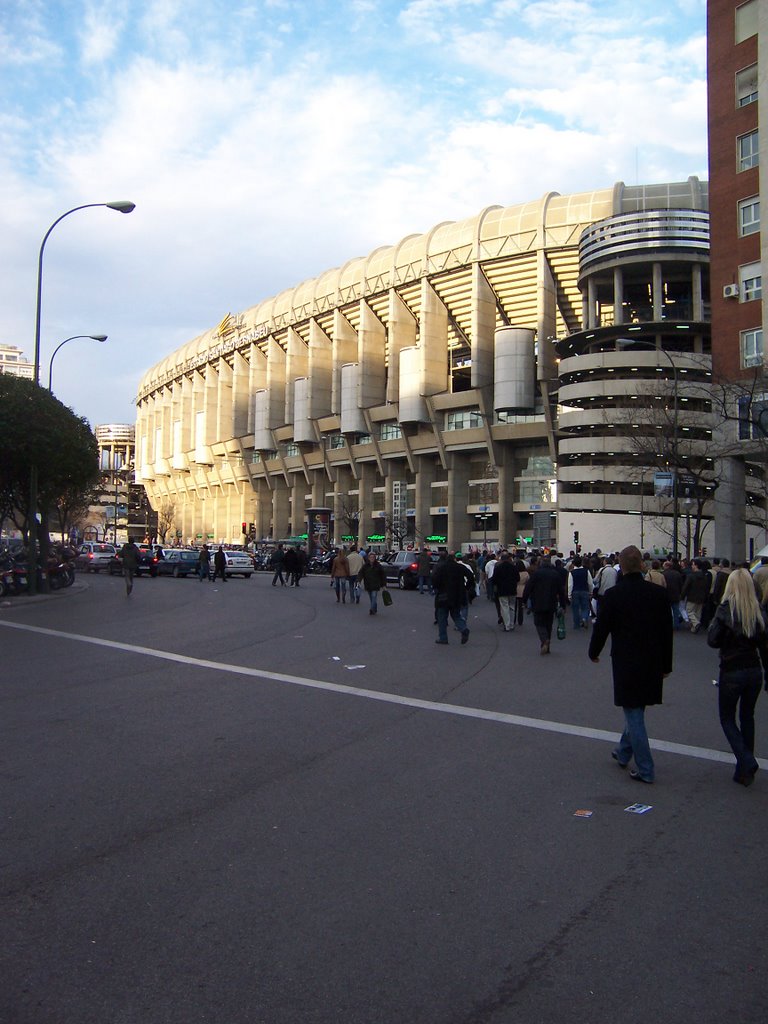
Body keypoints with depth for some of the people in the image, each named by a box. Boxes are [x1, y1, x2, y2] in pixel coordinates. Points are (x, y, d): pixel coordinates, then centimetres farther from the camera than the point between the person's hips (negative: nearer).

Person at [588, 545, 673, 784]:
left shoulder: (613, 595, -14)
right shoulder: (657, 592, -2)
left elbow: (601, 627, -6)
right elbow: (667, 631, 3)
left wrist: (594, 652, 13)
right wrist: (666, 664, 13)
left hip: (626, 664, -5)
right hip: (652, 664, 5)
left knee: (634, 715, 3)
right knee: (635, 710, 21)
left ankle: (645, 769, 6)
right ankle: (624, 752, 36)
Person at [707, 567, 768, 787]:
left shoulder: (726, 609, -14)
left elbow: (712, 641, -16)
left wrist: (713, 623, 0)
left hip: (731, 672, -4)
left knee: (727, 719, 11)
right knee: (747, 717, 19)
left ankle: (746, 762, -7)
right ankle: (745, 769, 23)